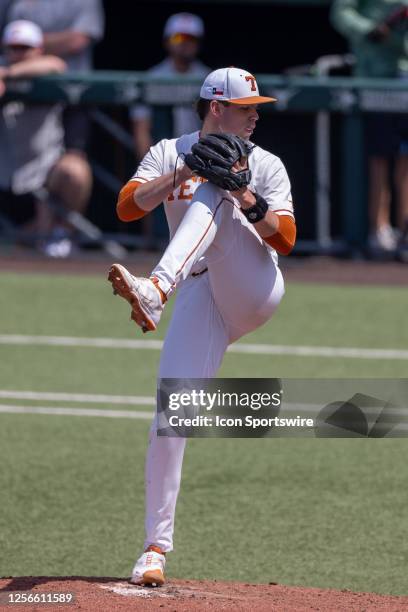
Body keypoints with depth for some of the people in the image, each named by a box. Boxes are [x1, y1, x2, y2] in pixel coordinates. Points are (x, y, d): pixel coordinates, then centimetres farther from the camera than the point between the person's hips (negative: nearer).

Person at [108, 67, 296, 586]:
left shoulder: (265, 165, 12)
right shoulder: (171, 154, 13)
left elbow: (285, 239, 0)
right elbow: (127, 207, -3)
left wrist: (247, 198, -16)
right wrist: (181, 173, -16)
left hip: (254, 287, -1)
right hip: (199, 299, 1)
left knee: (211, 197, -25)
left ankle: (155, 291, -52)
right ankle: (156, 547, -8)